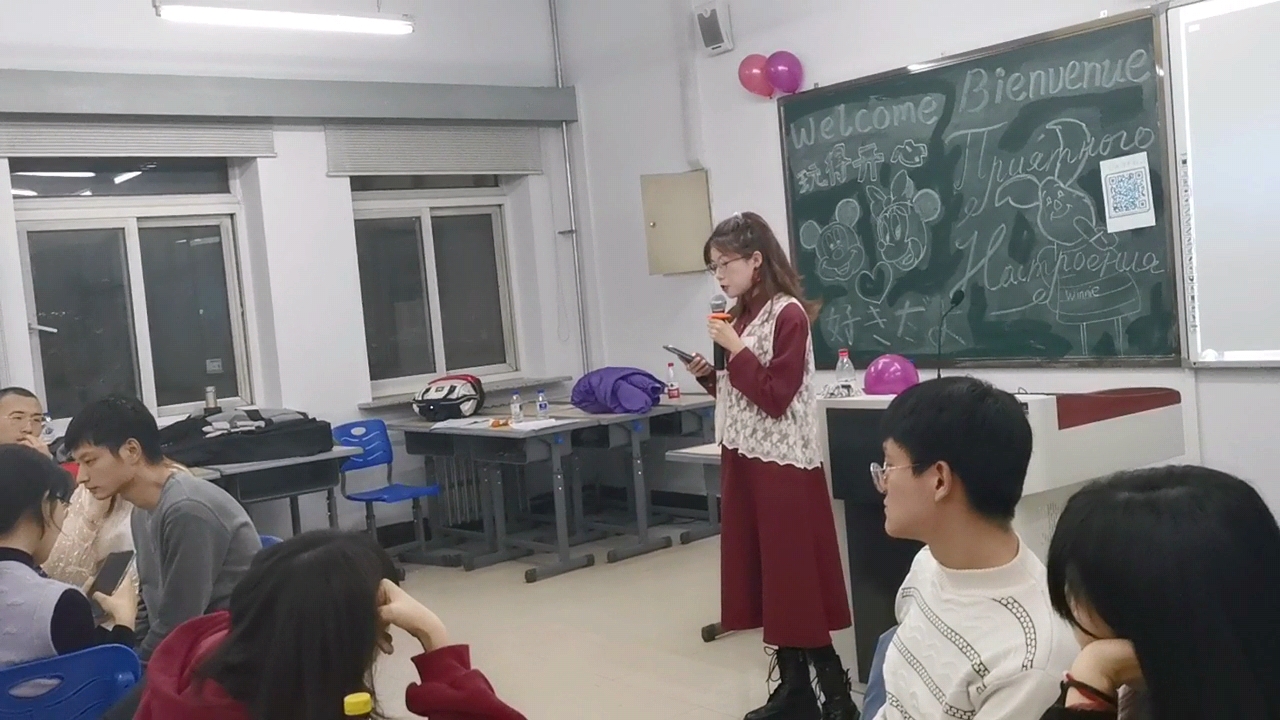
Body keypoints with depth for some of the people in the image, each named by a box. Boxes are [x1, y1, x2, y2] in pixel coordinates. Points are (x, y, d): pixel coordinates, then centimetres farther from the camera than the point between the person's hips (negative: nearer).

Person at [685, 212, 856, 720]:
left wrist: (734, 349, -17)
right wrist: (708, 375, 1)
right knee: (764, 573, 10)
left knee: (795, 575, -4)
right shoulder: (740, 315, 11)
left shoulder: (788, 314, -12)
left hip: (782, 462, -8)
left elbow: (775, 397, -17)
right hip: (743, 458, 8)